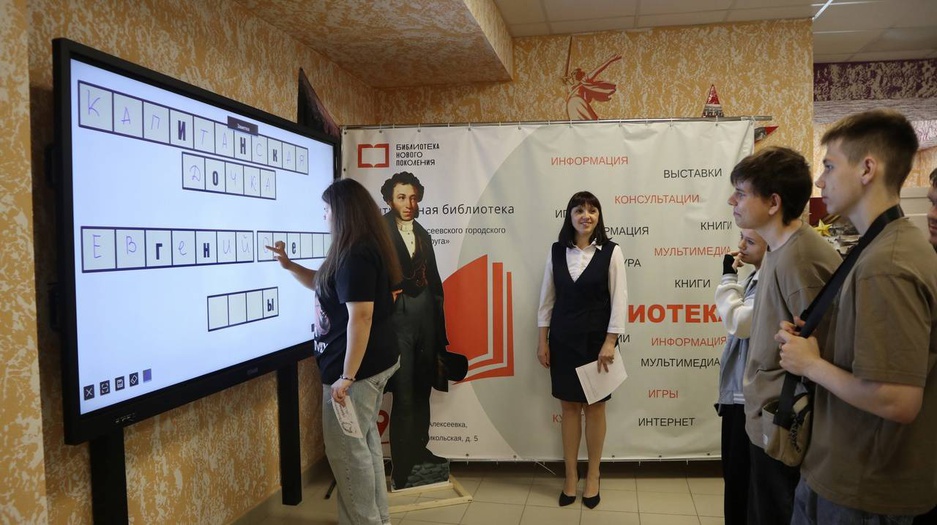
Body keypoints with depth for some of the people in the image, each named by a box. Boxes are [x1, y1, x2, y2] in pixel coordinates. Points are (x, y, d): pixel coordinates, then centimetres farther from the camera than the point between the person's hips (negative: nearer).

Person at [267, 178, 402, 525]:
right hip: (376, 361, 11)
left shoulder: (355, 256, -22)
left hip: (358, 367, -11)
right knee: (364, 440, 19)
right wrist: (289, 266, 13)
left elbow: (361, 317, -27)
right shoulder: (365, 249, 11)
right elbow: (325, 285, 25)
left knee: (346, 449, 1)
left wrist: (347, 377, -26)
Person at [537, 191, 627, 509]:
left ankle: (593, 477, 23)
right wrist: (543, 341, 3)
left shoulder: (611, 251, -6)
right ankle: (570, 477, 22)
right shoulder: (557, 251, 1)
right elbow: (547, 298, 5)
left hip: (596, 339, -2)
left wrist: (610, 342, -13)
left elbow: (619, 299, -8)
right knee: (569, 406, 10)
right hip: (563, 339, 3)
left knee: (595, 407, 8)